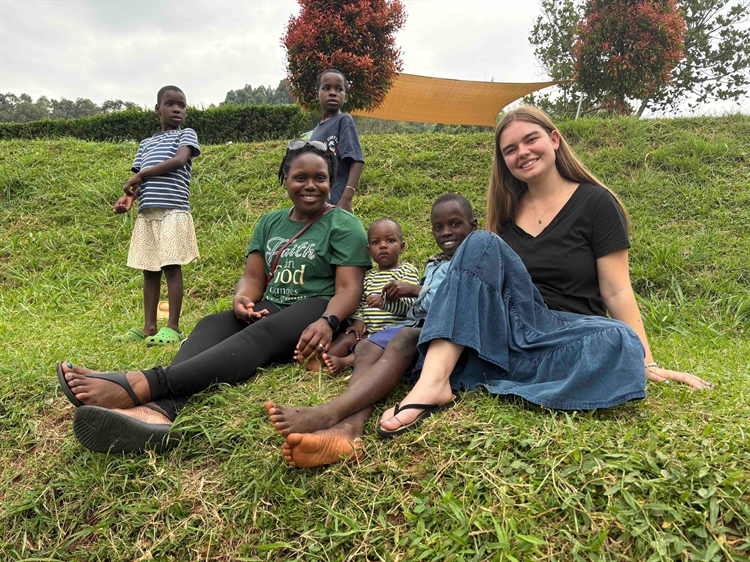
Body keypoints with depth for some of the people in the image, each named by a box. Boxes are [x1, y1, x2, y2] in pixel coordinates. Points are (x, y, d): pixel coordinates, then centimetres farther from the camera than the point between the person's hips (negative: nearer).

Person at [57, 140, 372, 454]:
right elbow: (253, 277, 10)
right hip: (271, 310, 5)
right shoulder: (270, 223, 18)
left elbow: (349, 288, -8)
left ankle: (140, 385, -51)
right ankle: (158, 409, -51)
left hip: (316, 310, -5)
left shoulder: (344, 226, 2)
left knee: (259, 335, -34)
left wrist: (327, 322, -29)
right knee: (211, 326, -24)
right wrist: (242, 299, -14)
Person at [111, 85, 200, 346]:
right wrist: (129, 196, -6)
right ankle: (148, 326, 12)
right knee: (149, 269, 6)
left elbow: (179, 160, -12)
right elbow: (140, 180, 16)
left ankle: (173, 327, -1)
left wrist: (141, 174, -9)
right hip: (146, 212, 5)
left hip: (174, 210, -5)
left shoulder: (186, 134, 9)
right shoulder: (146, 143, 23)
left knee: (172, 266, -6)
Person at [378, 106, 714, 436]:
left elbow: (616, 291, -3)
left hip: (569, 333, -2)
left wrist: (647, 363, -10)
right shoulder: (507, 210, 12)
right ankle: (433, 381, -35)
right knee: (482, 244, -22)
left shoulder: (595, 202, 0)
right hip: (512, 328, 3)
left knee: (620, 341, -36)